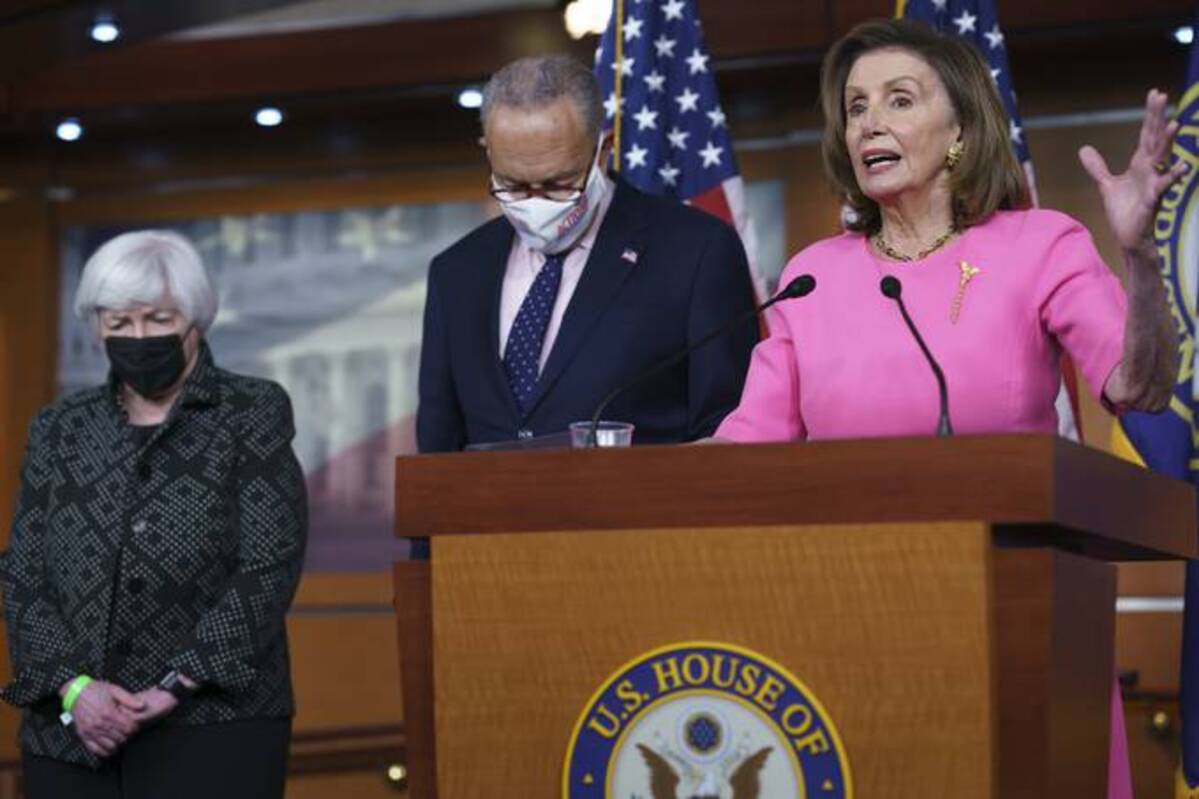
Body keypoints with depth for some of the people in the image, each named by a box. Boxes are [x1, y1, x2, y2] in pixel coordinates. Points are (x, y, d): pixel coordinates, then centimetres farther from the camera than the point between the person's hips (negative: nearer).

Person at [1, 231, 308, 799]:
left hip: (213, 725, -3)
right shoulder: (60, 431, 12)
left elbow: (270, 570, -5)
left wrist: (176, 686, -13)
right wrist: (73, 687, -9)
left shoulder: (254, 415, 4)